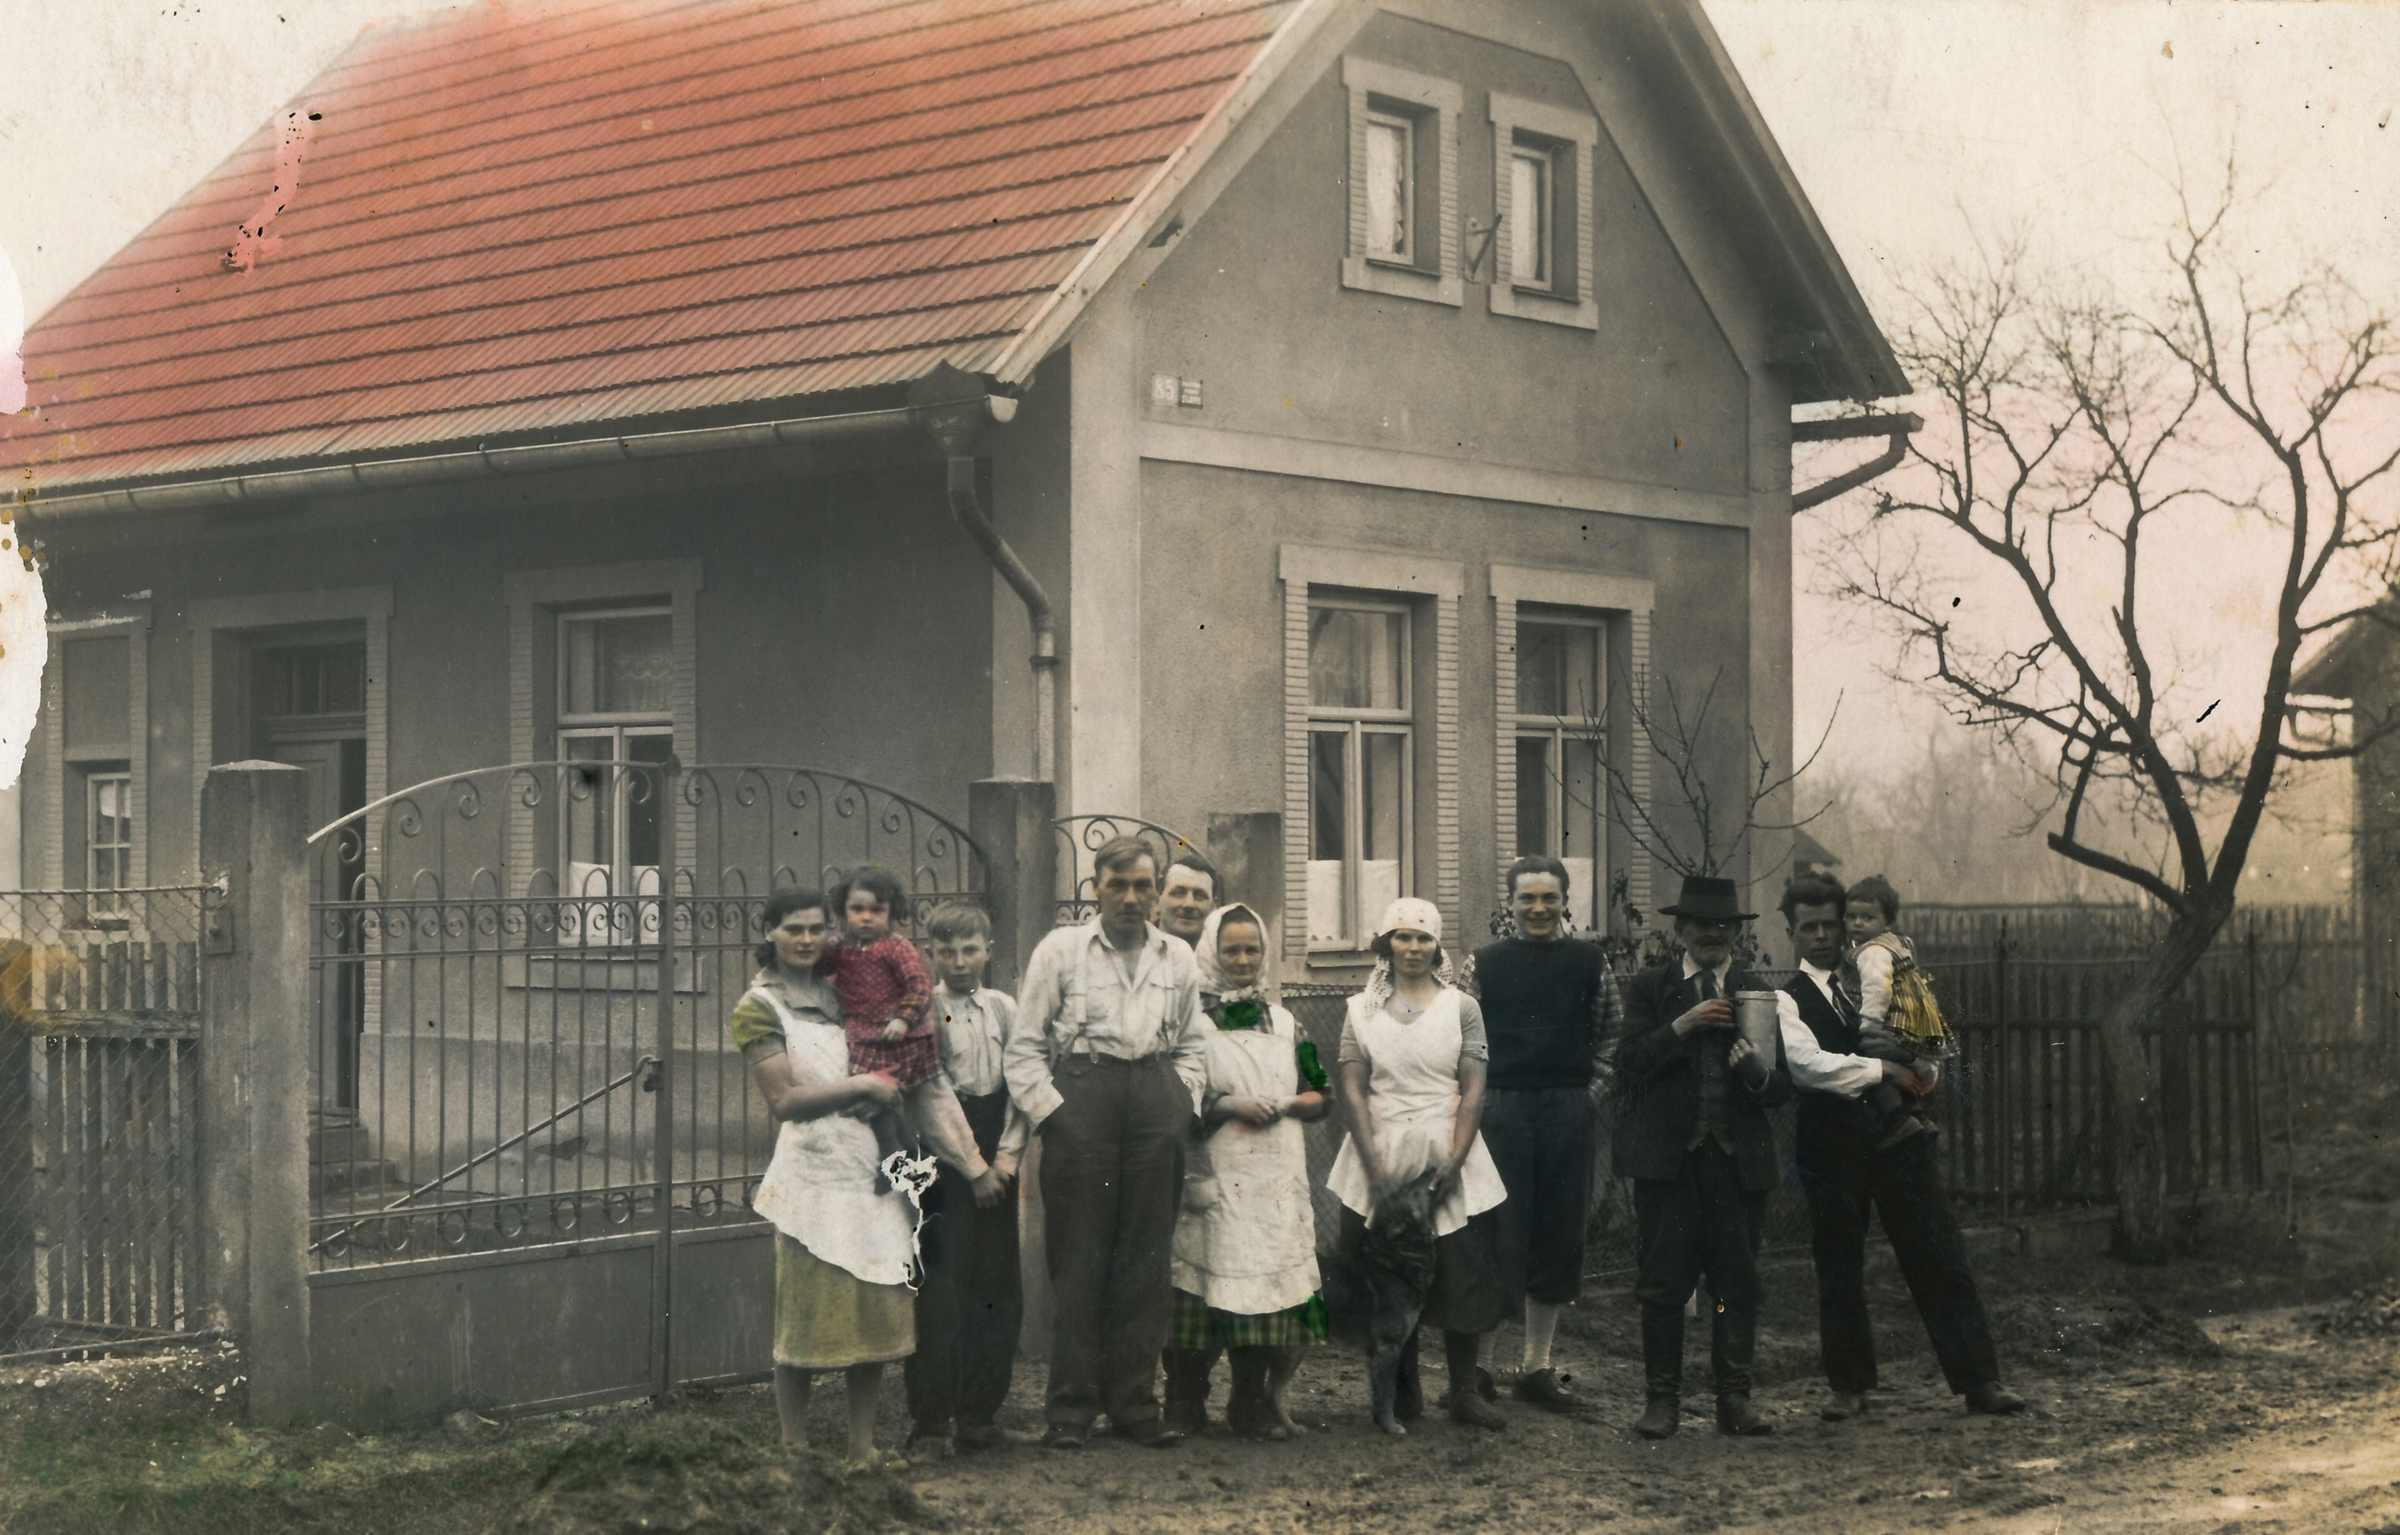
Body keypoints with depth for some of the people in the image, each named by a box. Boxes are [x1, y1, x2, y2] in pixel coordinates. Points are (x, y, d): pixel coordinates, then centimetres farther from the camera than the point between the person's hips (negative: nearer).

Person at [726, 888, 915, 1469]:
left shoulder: (835, 994, 16)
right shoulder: (759, 1007, -1)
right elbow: (784, 1100, -8)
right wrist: (861, 1085, -8)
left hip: (872, 1164, 6)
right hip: (813, 1172, -6)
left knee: (878, 1312, 5)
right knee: (806, 1320, -4)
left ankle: (863, 1444, 12)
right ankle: (795, 1452, 5)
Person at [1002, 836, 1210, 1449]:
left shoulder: (1177, 957, 15)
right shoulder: (1059, 950, 6)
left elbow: (1193, 1042, 22)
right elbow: (1024, 1047, 5)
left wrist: (1181, 1101, 7)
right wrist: (1050, 1109, -5)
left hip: (1156, 1100, 3)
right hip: (1080, 1095, -3)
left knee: (1146, 1257, 3)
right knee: (1077, 1258, -3)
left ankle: (1134, 1403, 9)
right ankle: (1070, 1409, 1)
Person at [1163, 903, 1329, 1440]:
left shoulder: (1284, 1023, 17)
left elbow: (1322, 1097, 18)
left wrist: (1283, 1105, -2)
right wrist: (1227, 1105, -13)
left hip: (1276, 1179, 4)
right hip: (1213, 1177, -4)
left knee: (1272, 1278, -2)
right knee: (1206, 1274, -9)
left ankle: (1256, 1401, 4)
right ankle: (1187, 1402, -2)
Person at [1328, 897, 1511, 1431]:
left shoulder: (1461, 1007, 6)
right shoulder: (1361, 1010, 7)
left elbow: (1473, 1090, 0)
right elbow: (1351, 1089, -1)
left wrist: (1454, 1160, -12)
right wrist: (1374, 1165, -11)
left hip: (1447, 1153, 0)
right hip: (1382, 1156, 0)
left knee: (1462, 1276, -2)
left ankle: (1464, 1392, 6)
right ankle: (1403, 1392, 13)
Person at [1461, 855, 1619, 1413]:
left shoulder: (1589, 963, 7)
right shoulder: (1485, 963, 3)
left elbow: (1608, 1038, 12)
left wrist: (1590, 1094, 2)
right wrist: (1478, 1101, -2)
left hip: (1569, 1114, 2)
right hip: (1501, 1111, -2)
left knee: (1560, 1235, 6)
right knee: (1499, 1234, -5)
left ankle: (1538, 1365, 17)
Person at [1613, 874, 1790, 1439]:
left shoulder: (1758, 993, 12)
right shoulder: (1650, 988, 9)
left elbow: (1782, 1089, 7)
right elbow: (1630, 1063, -4)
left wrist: (1760, 1072, -15)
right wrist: (1682, 1026, -15)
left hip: (1738, 1159, 1)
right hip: (1668, 1157, -1)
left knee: (1739, 1286, 2)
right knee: (1662, 1286, -1)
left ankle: (1734, 1400, 9)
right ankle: (1662, 1398, 7)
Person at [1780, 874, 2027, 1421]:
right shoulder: (1788, 1001, 0)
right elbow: (1809, 1063, -17)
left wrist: (1924, 1077, -4)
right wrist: (1884, 1070, -16)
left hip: (1897, 1136, 2)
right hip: (1831, 1146, -2)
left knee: (1942, 1260, -1)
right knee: (1839, 1270, 5)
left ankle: (1979, 1381, 1)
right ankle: (1850, 1385, 18)